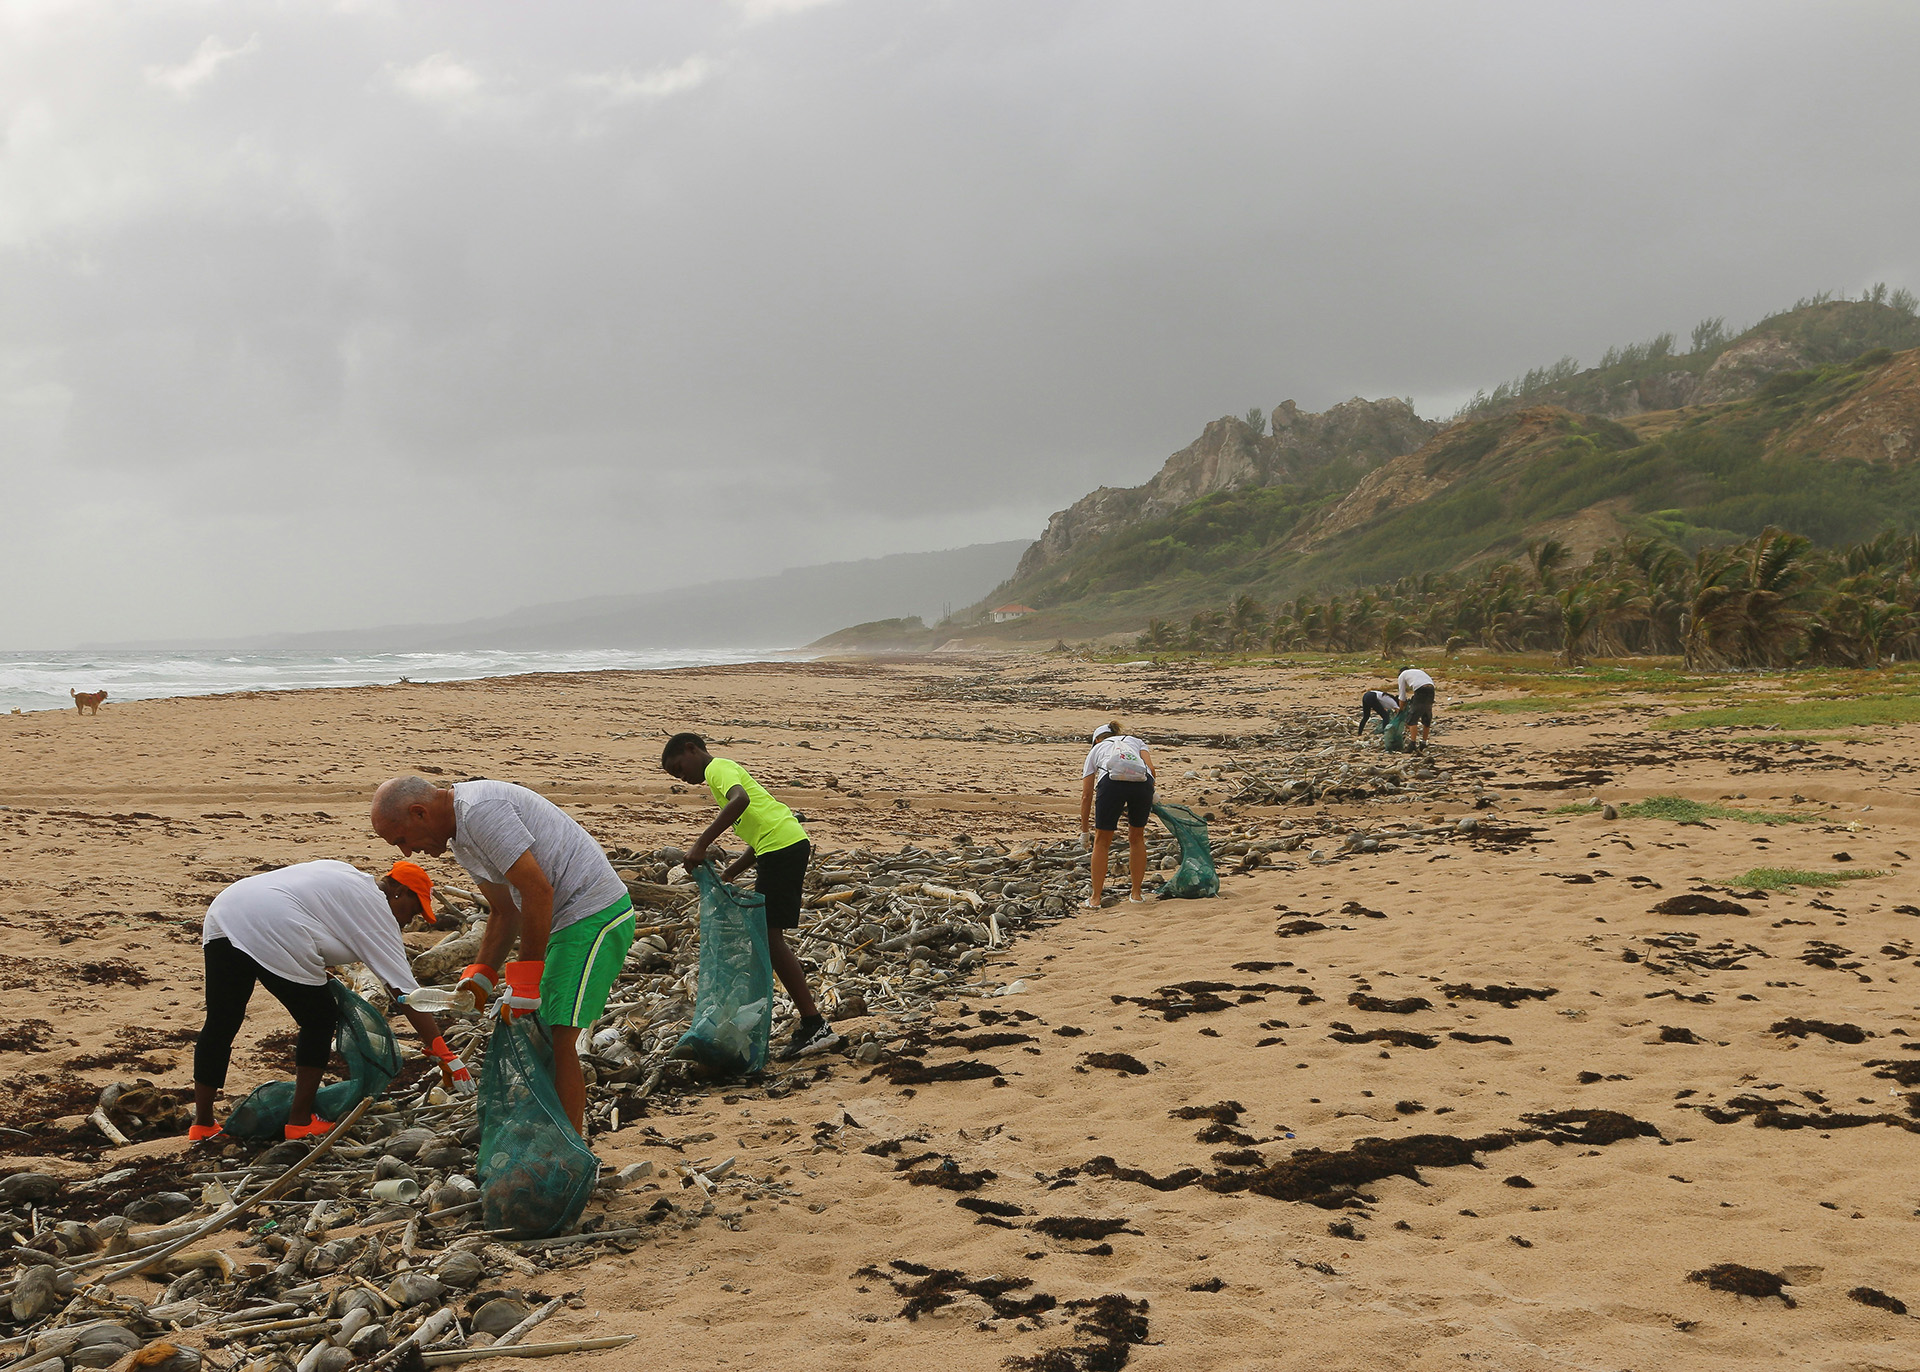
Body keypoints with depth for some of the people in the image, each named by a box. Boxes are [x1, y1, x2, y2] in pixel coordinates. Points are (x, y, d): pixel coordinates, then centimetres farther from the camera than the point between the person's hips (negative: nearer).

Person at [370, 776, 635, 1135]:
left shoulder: (480, 810, -19)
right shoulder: (460, 838, 14)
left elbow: (538, 891, -24)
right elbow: (506, 912, 20)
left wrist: (526, 976, -19)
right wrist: (480, 975, 9)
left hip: (597, 915, -10)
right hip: (566, 918, 10)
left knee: (558, 1037, -11)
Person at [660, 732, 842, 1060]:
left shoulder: (717, 768, -2)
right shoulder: (727, 769, 28)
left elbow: (740, 800, -27)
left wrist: (701, 844, -28)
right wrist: (727, 876, 23)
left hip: (781, 846, -10)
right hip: (784, 845, 10)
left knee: (769, 936, -9)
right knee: (765, 933, 15)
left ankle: (815, 1026, -10)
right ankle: (808, 1022, 17)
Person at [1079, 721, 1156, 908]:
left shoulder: (1096, 750, 33)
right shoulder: (1136, 741, 36)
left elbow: (1086, 796, 30)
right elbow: (1151, 768, 13)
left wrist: (1084, 831, 36)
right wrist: (1150, 795, 24)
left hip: (1111, 783, -1)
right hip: (1142, 782, 1)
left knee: (1102, 841, 16)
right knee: (1137, 838, 23)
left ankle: (1096, 898, 18)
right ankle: (1136, 895, 27)